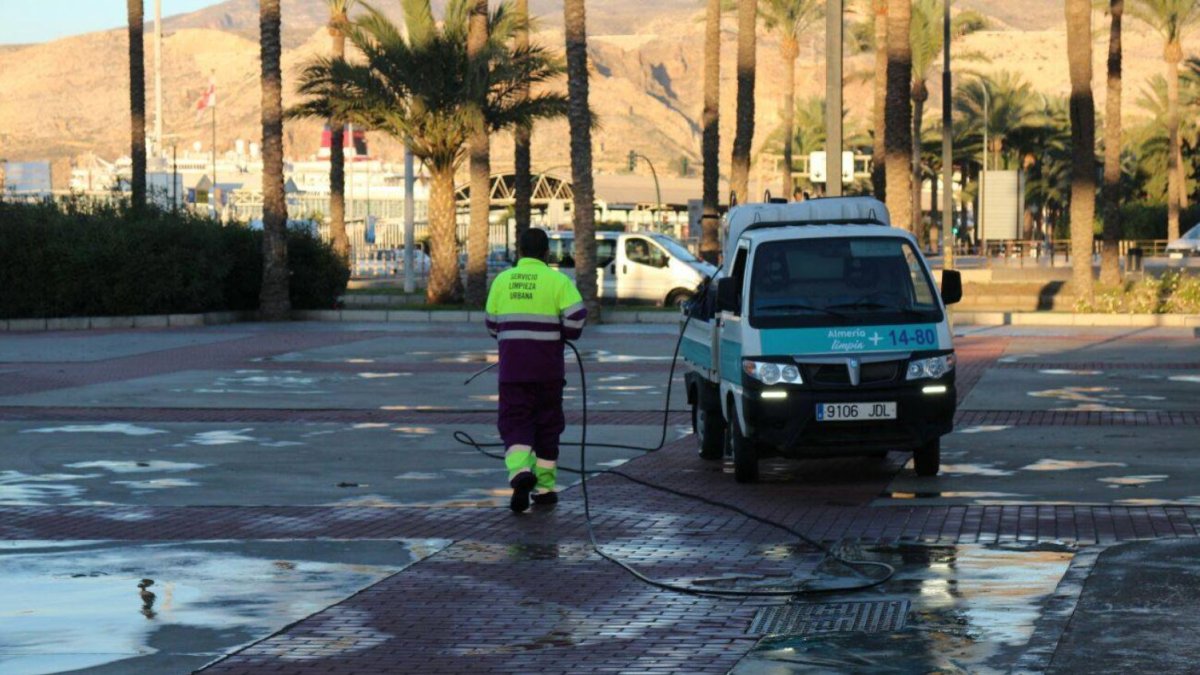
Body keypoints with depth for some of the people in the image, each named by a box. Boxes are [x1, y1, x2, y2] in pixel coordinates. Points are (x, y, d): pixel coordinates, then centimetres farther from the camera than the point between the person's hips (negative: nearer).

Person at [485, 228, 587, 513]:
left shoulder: (502, 280, 5)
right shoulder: (557, 280, -5)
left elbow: (491, 324, 12)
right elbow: (576, 316, -15)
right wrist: (564, 334, 6)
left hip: (512, 366, 1)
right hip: (547, 367, -1)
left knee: (514, 423, 1)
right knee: (547, 424, 11)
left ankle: (520, 470, -26)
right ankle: (545, 486, 15)